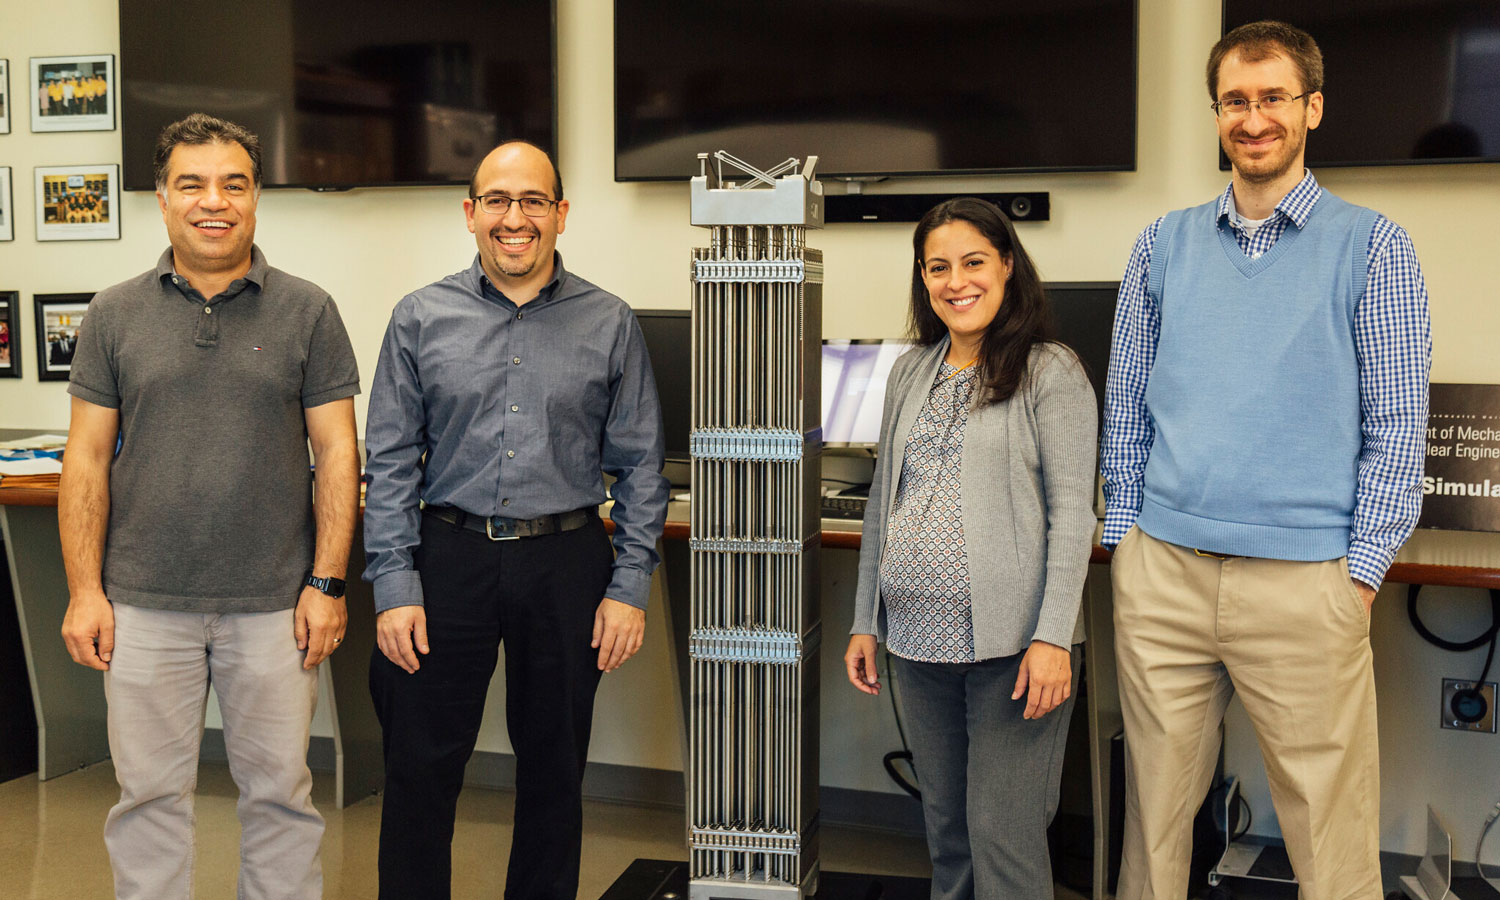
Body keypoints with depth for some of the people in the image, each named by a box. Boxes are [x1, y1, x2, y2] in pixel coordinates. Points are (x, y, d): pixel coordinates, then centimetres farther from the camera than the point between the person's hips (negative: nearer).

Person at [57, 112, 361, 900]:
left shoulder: (307, 311, 0)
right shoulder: (115, 315, 4)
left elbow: (337, 455, -1)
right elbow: (87, 459, 5)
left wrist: (327, 582, -6)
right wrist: (84, 590, -1)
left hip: (274, 603, -1)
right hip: (143, 605, 1)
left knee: (279, 790, 10)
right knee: (149, 794, 11)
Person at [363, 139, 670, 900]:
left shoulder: (610, 325, 2)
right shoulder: (421, 319, 3)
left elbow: (640, 466, 3)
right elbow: (390, 462, 2)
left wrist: (629, 587, -3)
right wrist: (394, 585, -5)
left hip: (567, 566, 0)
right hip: (449, 559, 0)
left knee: (554, 772, 12)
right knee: (420, 769, 6)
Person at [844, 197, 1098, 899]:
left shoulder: (1051, 373, -4)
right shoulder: (910, 373, 13)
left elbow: (1072, 512, -9)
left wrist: (1053, 636, -16)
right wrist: (865, 620, 14)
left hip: (1010, 644, -5)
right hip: (919, 640, 6)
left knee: (1003, 835, -3)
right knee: (944, 828, 14)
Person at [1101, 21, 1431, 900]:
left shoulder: (1372, 245, 2)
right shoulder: (1164, 244, 11)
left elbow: (1398, 424, 0)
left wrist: (1362, 570, -5)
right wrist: (1125, 536, 9)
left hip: (1304, 581, -3)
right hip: (1161, 570, 3)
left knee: (1330, 828, 2)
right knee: (1155, 805, 11)